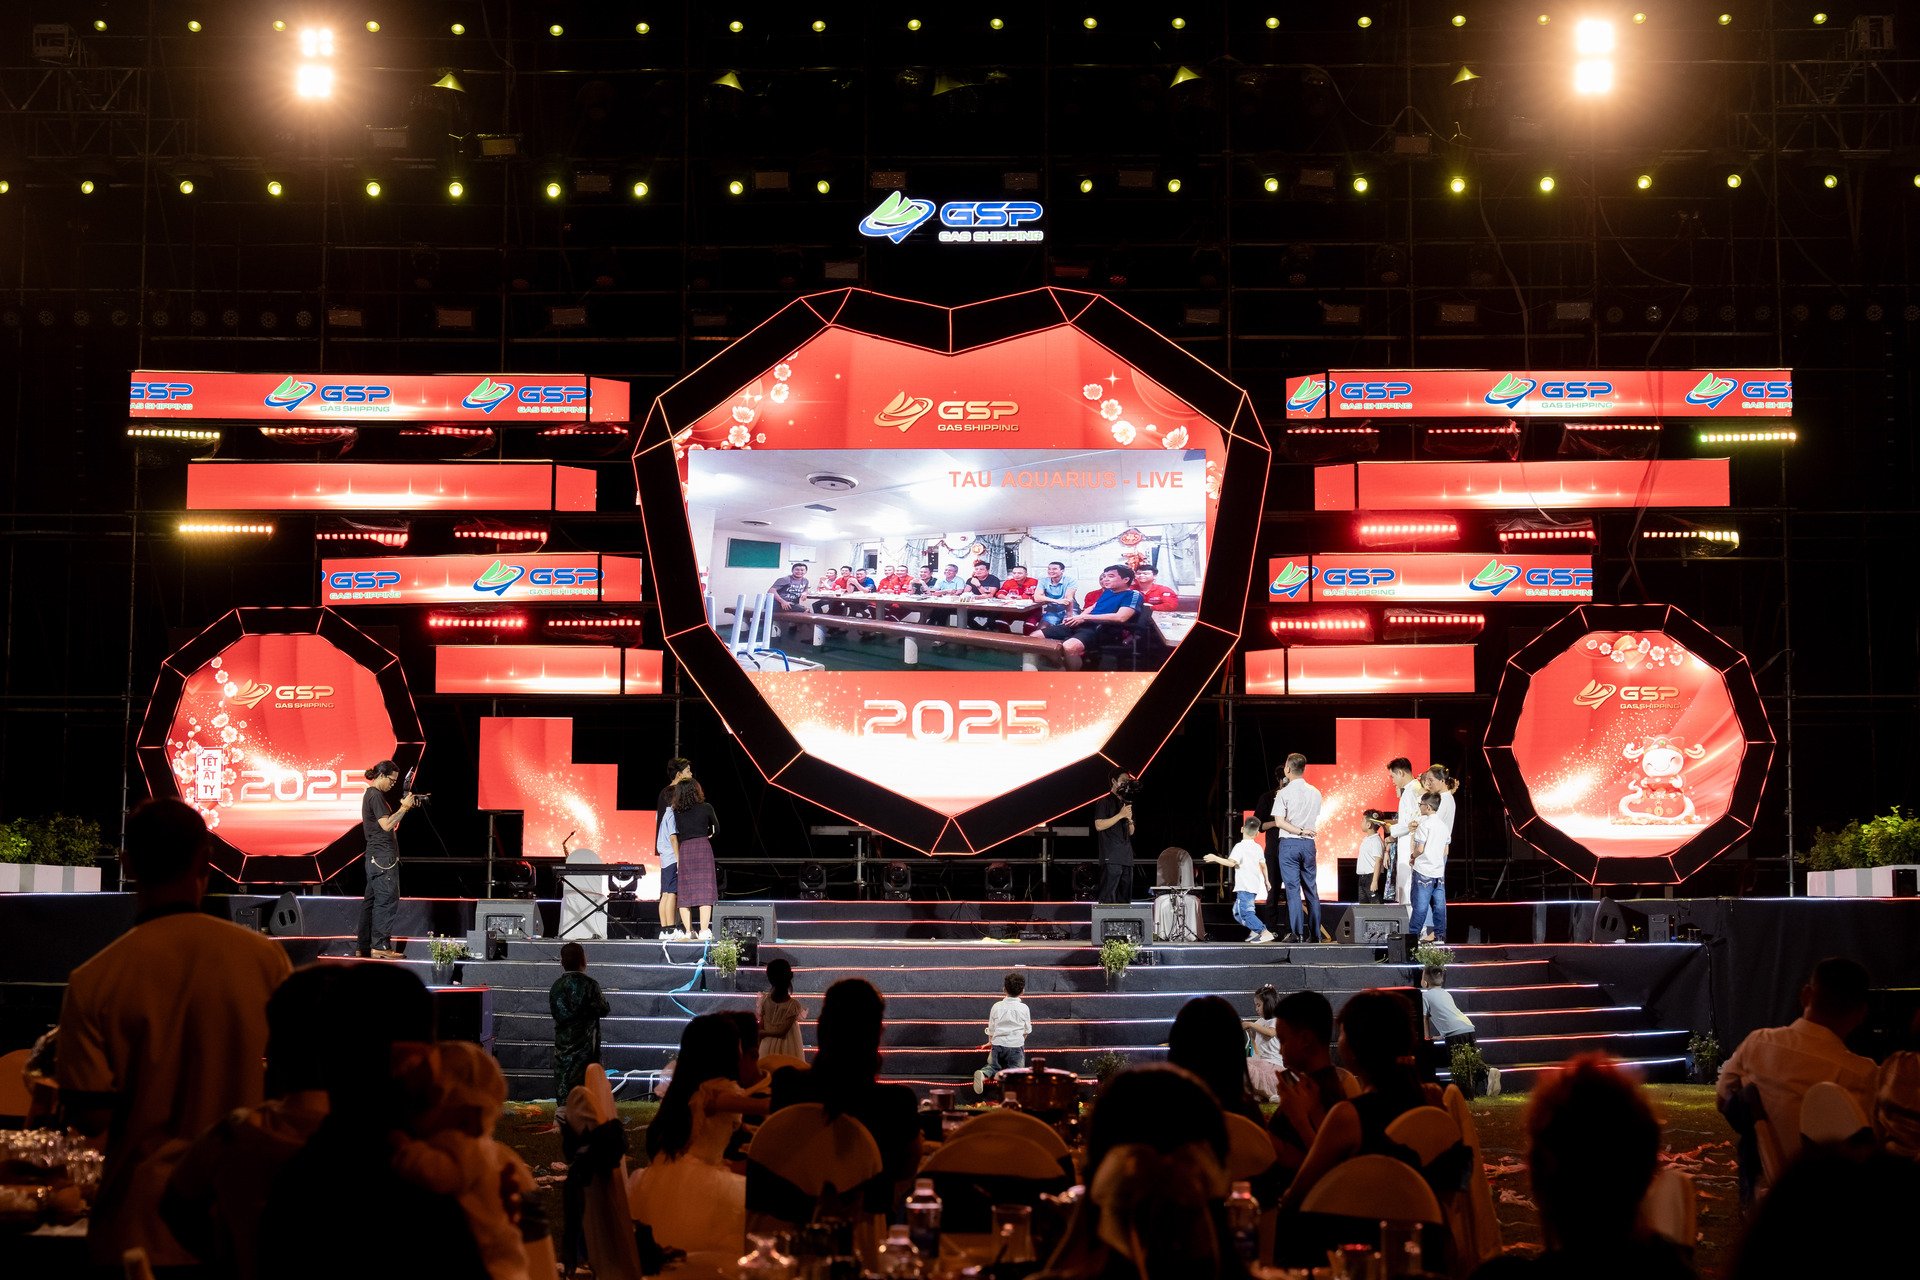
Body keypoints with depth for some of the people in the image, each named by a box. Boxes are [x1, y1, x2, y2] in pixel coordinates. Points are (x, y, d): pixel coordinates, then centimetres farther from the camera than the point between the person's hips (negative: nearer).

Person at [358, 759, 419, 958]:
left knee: (371, 900, 11)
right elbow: (386, 824, -20)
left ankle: (365, 946, 13)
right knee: (387, 899, -11)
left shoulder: (370, 794, 20)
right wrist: (404, 808, -14)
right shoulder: (376, 796, -12)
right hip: (383, 856, -11)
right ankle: (380, 946, -13)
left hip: (374, 857, 11)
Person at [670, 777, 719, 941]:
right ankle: (704, 931, -13)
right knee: (705, 890, -5)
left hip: (684, 849, 2)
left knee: (685, 892, 6)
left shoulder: (676, 812, 8)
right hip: (703, 847, -2)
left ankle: (688, 931, 4)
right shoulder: (706, 808, 4)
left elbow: (674, 836, 7)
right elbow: (714, 830, 19)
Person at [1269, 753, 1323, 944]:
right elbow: (1315, 820, 13)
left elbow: (1279, 822, -15)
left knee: (1293, 889, -3)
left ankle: (1297, 933, -7)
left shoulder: (1283, 793, -8)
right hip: (1308, 843, 4)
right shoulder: (1315, 792, 6)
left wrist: (1300, 831, -9)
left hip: (1289, 843, -4)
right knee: (1311, 890, 9)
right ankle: (1315, 934, 10)